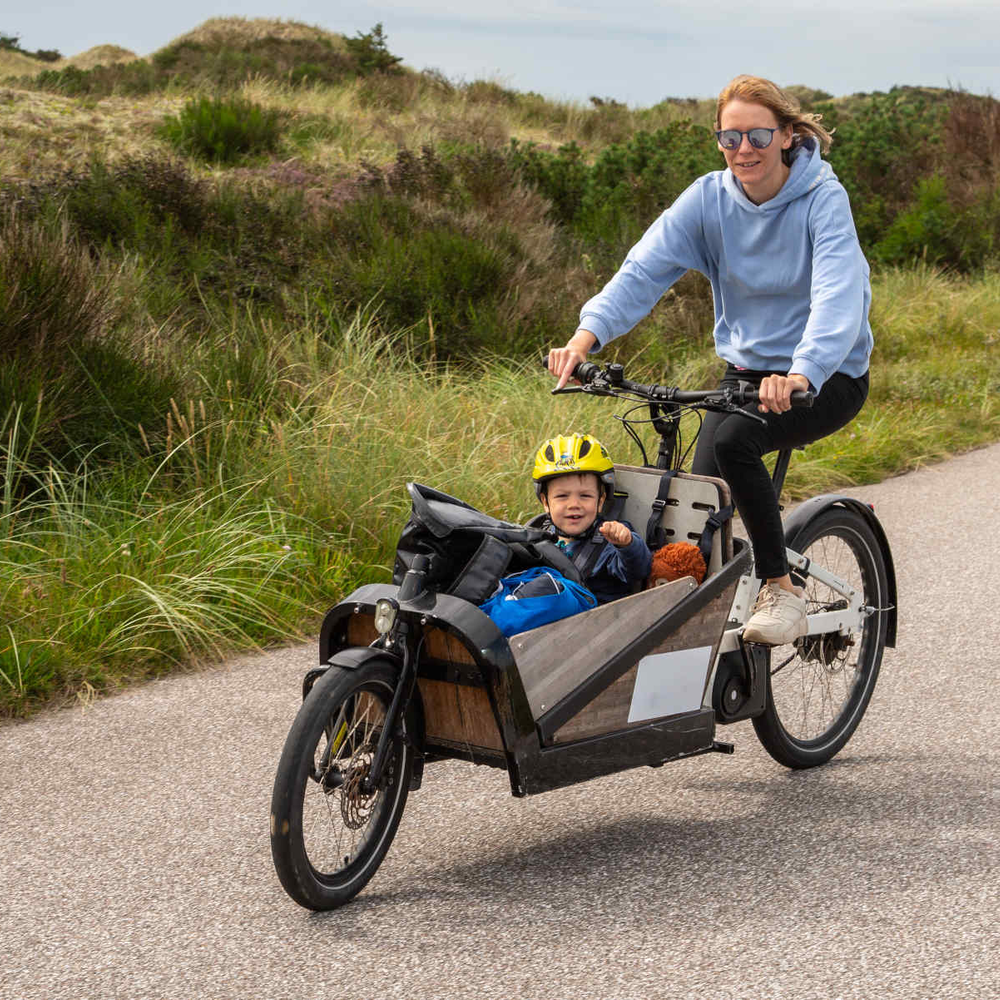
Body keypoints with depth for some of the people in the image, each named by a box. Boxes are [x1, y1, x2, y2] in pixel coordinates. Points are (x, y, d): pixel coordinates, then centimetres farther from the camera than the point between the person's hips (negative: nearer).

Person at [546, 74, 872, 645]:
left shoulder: (822, 198, -16)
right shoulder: (709, 198, -4)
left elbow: (839, 294, -32)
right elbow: (644, 269, -15)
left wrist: (801, 373, -50)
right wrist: (587, 335, -33)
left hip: (828, 375, -5)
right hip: (747, 369, 5)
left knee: (731, 439, -31)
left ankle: (781, 590, -17)